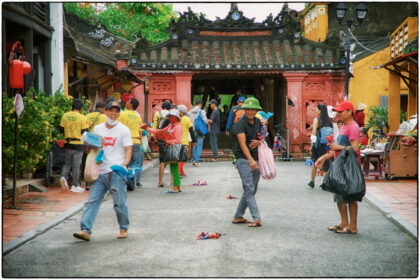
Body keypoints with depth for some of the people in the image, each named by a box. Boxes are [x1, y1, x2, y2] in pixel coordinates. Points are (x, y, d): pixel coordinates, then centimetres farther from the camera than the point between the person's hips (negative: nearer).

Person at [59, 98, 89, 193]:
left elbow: (61, 129, 8)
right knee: (76, 165, 3)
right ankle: (75, 186, 9)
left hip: (68, 144, 4)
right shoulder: (82, 118, -11)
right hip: (78, 144, -4)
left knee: (68, 163, 19)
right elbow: (85, 133, -10)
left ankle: (63, 176, -7)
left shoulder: (65, 116, 1)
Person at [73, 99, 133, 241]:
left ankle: (124, 229, 17)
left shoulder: (124, 130, 3)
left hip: (117, 172, -4)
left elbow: (128, 150, -1)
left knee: (120, 202, 0)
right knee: (92, 200, -4)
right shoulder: (98, 129, 14)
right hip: (100, 171, 4)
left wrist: (125, 164, -16)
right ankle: (85, 230, -5)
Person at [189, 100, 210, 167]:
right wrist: (208, 126, 4)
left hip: (193, 130, 5)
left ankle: (194, 160, 17)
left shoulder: (190, 112, 4)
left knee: (194, 145, 17)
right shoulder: (201, 111, -9)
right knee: (199, 146, 0)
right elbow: (205, 120, -14)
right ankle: (197, 161, -3)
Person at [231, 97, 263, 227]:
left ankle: (238, 217, 19)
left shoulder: (258, 122, 9)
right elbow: (242, 143, -23)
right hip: (243, 159, -7)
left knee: (251, 190, 10)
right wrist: (250, 160, -36)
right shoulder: (240, 124, -12)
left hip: (255, 159, 7)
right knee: (249, 189, -13)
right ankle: (256, 218, -18)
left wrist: (258, 142, -3)